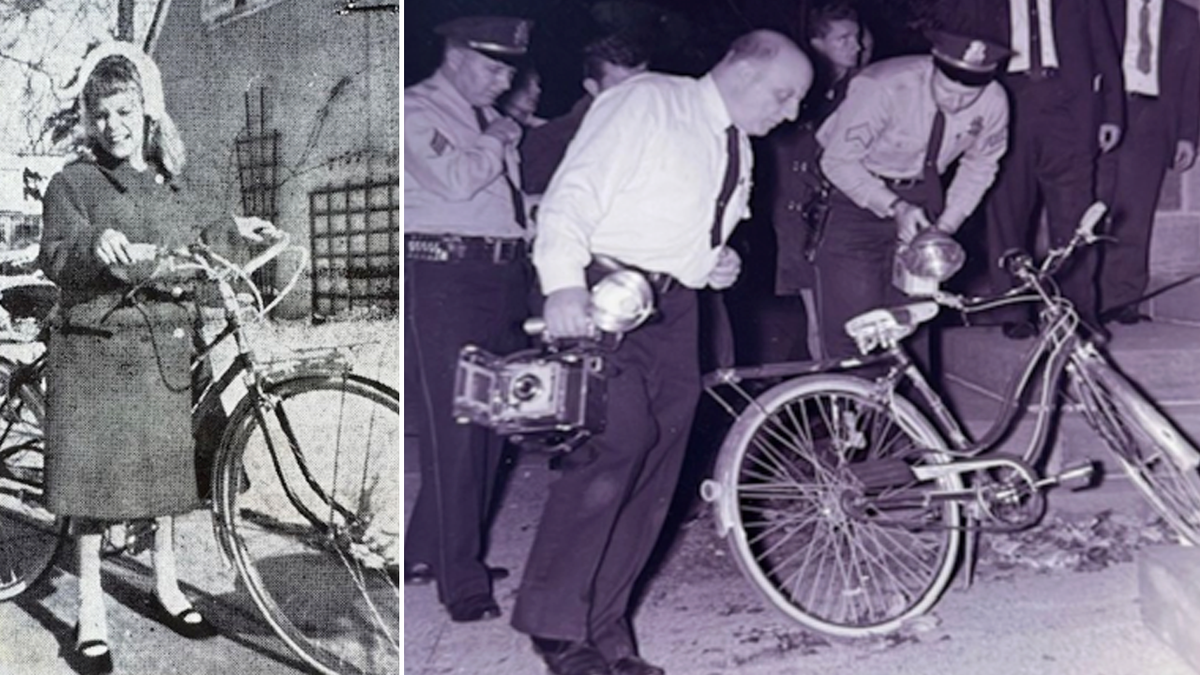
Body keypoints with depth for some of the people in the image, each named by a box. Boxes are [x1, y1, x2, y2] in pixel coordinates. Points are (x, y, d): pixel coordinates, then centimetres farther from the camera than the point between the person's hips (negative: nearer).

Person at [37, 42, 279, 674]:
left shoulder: (170, 181, 14)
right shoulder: (74, 181, -4)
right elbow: (55, 258, -15)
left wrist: (231, 228, 18)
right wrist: (96, 249, -34)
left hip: (164, 348, 5)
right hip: (95, 346, -5)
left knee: (166, 463, 12)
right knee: (92, 474, -1)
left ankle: (166, 584, 29)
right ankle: (90, 610, 10)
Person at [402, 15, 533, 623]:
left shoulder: (489, 120, 21)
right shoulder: (417, 110, -2)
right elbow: (455, 180, -18)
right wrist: (500, 140, -2)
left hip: (503, 276, 8)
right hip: (442, 275, -8)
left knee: (489, 423, 9)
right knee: (453, 427, -9)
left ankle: (428, 552, 22)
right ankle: (463, 584, -4)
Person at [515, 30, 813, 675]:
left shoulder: (738, 152, 21)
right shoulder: (648, 101, -3)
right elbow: (576, 191, -14)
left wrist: (715, 264, 9)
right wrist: (564, 282, -28)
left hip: (671, 307, 8)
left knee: (652, 477, 5)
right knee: (617, 442, -21)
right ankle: (555, 621, -8)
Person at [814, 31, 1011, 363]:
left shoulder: (993, 103, -16)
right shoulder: (882, 87, -30)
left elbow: (979, 167, 3)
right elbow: (839, 161, -21)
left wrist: (945, 225, -5)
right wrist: (894, 207, -29)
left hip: (920, 197, 4)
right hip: (856, 190, -4)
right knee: (853, 324, -9)